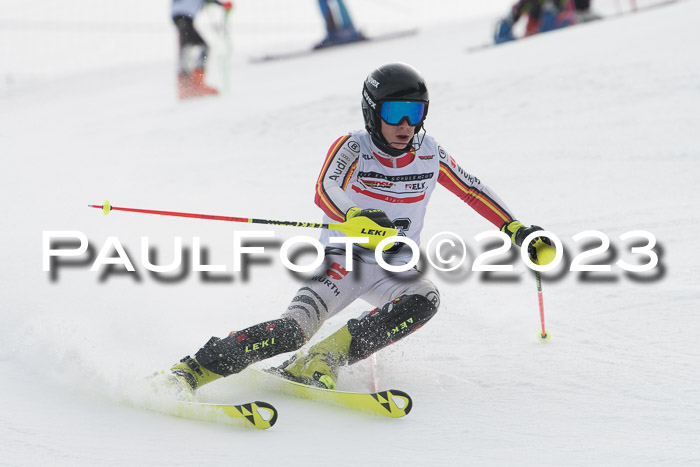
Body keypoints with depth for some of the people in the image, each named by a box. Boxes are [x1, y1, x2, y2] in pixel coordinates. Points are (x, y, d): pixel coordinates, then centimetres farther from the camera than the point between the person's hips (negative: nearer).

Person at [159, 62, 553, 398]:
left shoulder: (430, 156, 0)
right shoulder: (353, 149, -11)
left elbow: (474, 191, 15)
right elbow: (324, 194, -29)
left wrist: (517, 229, 11)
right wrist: (354, 217, -50)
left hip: (395, 270, 4)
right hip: (344, 260, -4)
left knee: (425, 299, -30)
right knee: (295, 328, -26)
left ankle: (321, 362, -27)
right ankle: (190, 371, -26)